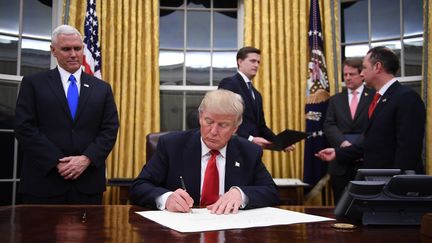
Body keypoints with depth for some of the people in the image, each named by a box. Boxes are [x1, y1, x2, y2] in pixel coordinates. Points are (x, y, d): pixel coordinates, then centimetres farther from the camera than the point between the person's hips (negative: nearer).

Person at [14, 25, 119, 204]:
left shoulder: (102, 88, 11)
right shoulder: (33, 83, 5)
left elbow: (110, 130, 4)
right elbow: (24, 128, -4)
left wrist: (86, 159, -11)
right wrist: (58, 162, -12)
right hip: (44, 182, -1)